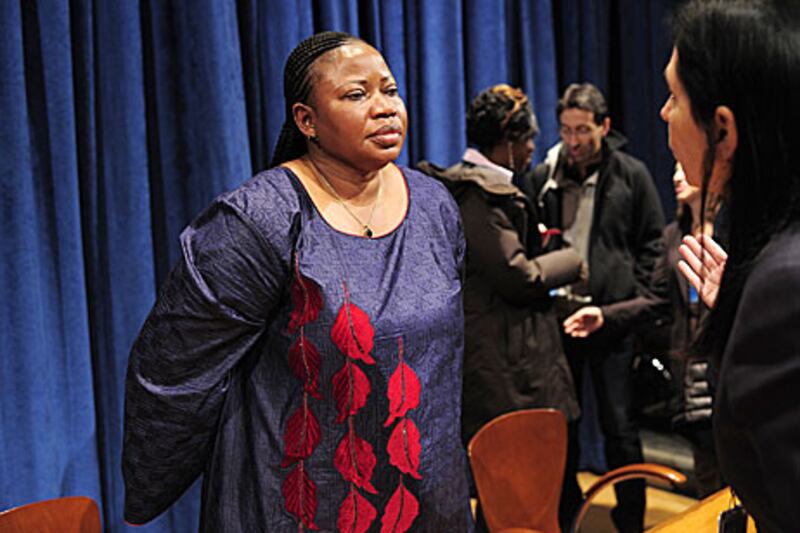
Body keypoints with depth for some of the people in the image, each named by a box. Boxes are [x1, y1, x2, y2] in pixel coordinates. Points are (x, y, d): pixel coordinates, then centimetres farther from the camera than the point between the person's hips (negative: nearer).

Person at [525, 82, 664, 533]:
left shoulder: (631, 175, 2)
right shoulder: (542, 178, 7)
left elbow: (654, 243, 4)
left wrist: (632, 297, -6)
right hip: (556, 313, 3)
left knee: (620, 424, 3)